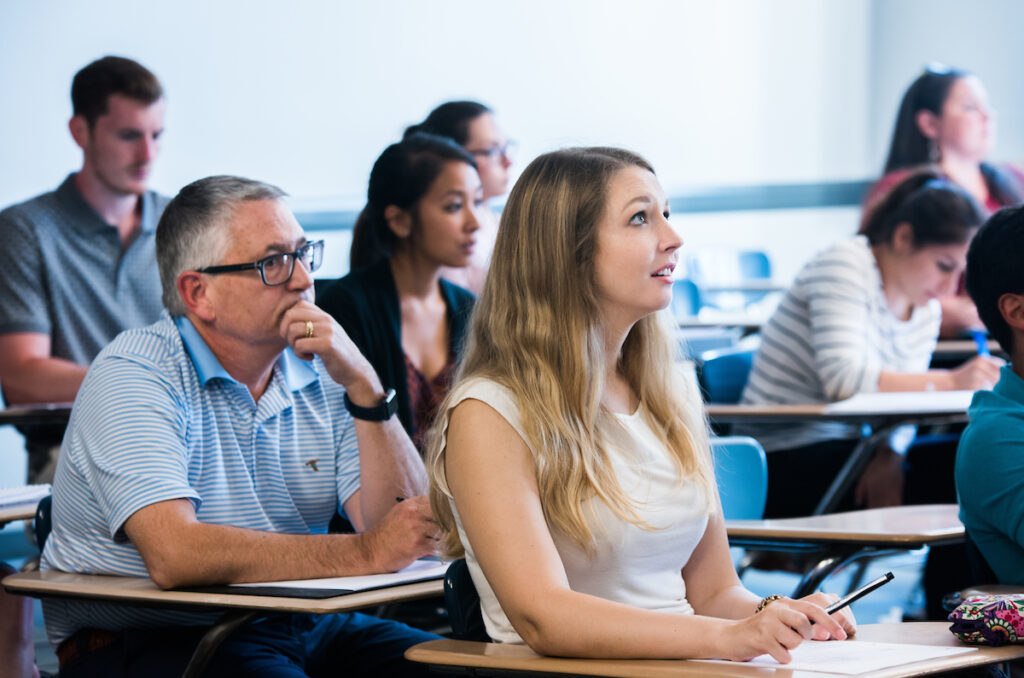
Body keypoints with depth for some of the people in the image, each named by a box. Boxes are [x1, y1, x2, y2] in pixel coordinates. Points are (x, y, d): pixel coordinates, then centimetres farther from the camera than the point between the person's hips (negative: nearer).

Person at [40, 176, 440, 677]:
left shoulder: (322, 372, 8)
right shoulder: (132, 376, -10)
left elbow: (410, 530, -2)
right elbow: (174, 555, -26)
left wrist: (364, 387, -13)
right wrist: (364, 552, -24)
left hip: (301, 628, 6)